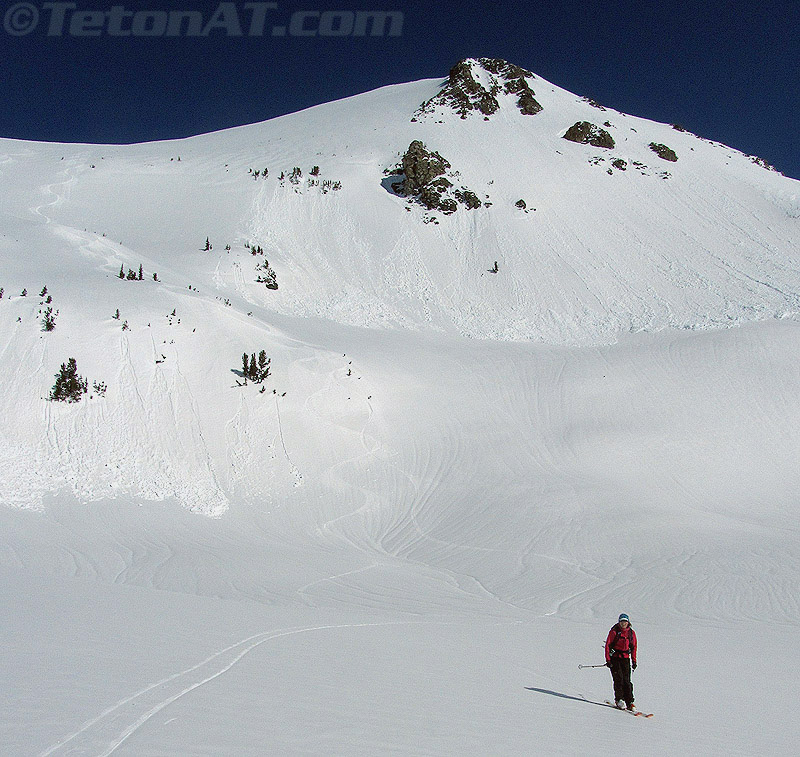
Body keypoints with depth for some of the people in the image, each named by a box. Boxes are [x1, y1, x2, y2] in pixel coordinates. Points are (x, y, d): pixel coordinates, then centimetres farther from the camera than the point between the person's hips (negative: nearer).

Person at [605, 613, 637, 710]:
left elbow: (633, 647, 15)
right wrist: (608, 660, -10)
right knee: (618, 679, -11)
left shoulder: (631, 633, 6)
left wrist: (634, 661, 12)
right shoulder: (614, 632, -6)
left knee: (627, 680, -2)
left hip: (625, 658, 3)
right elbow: (607, 645, -5)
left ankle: (629, 702, 0)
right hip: (615, 658, -3)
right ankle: (619, 700, -3)